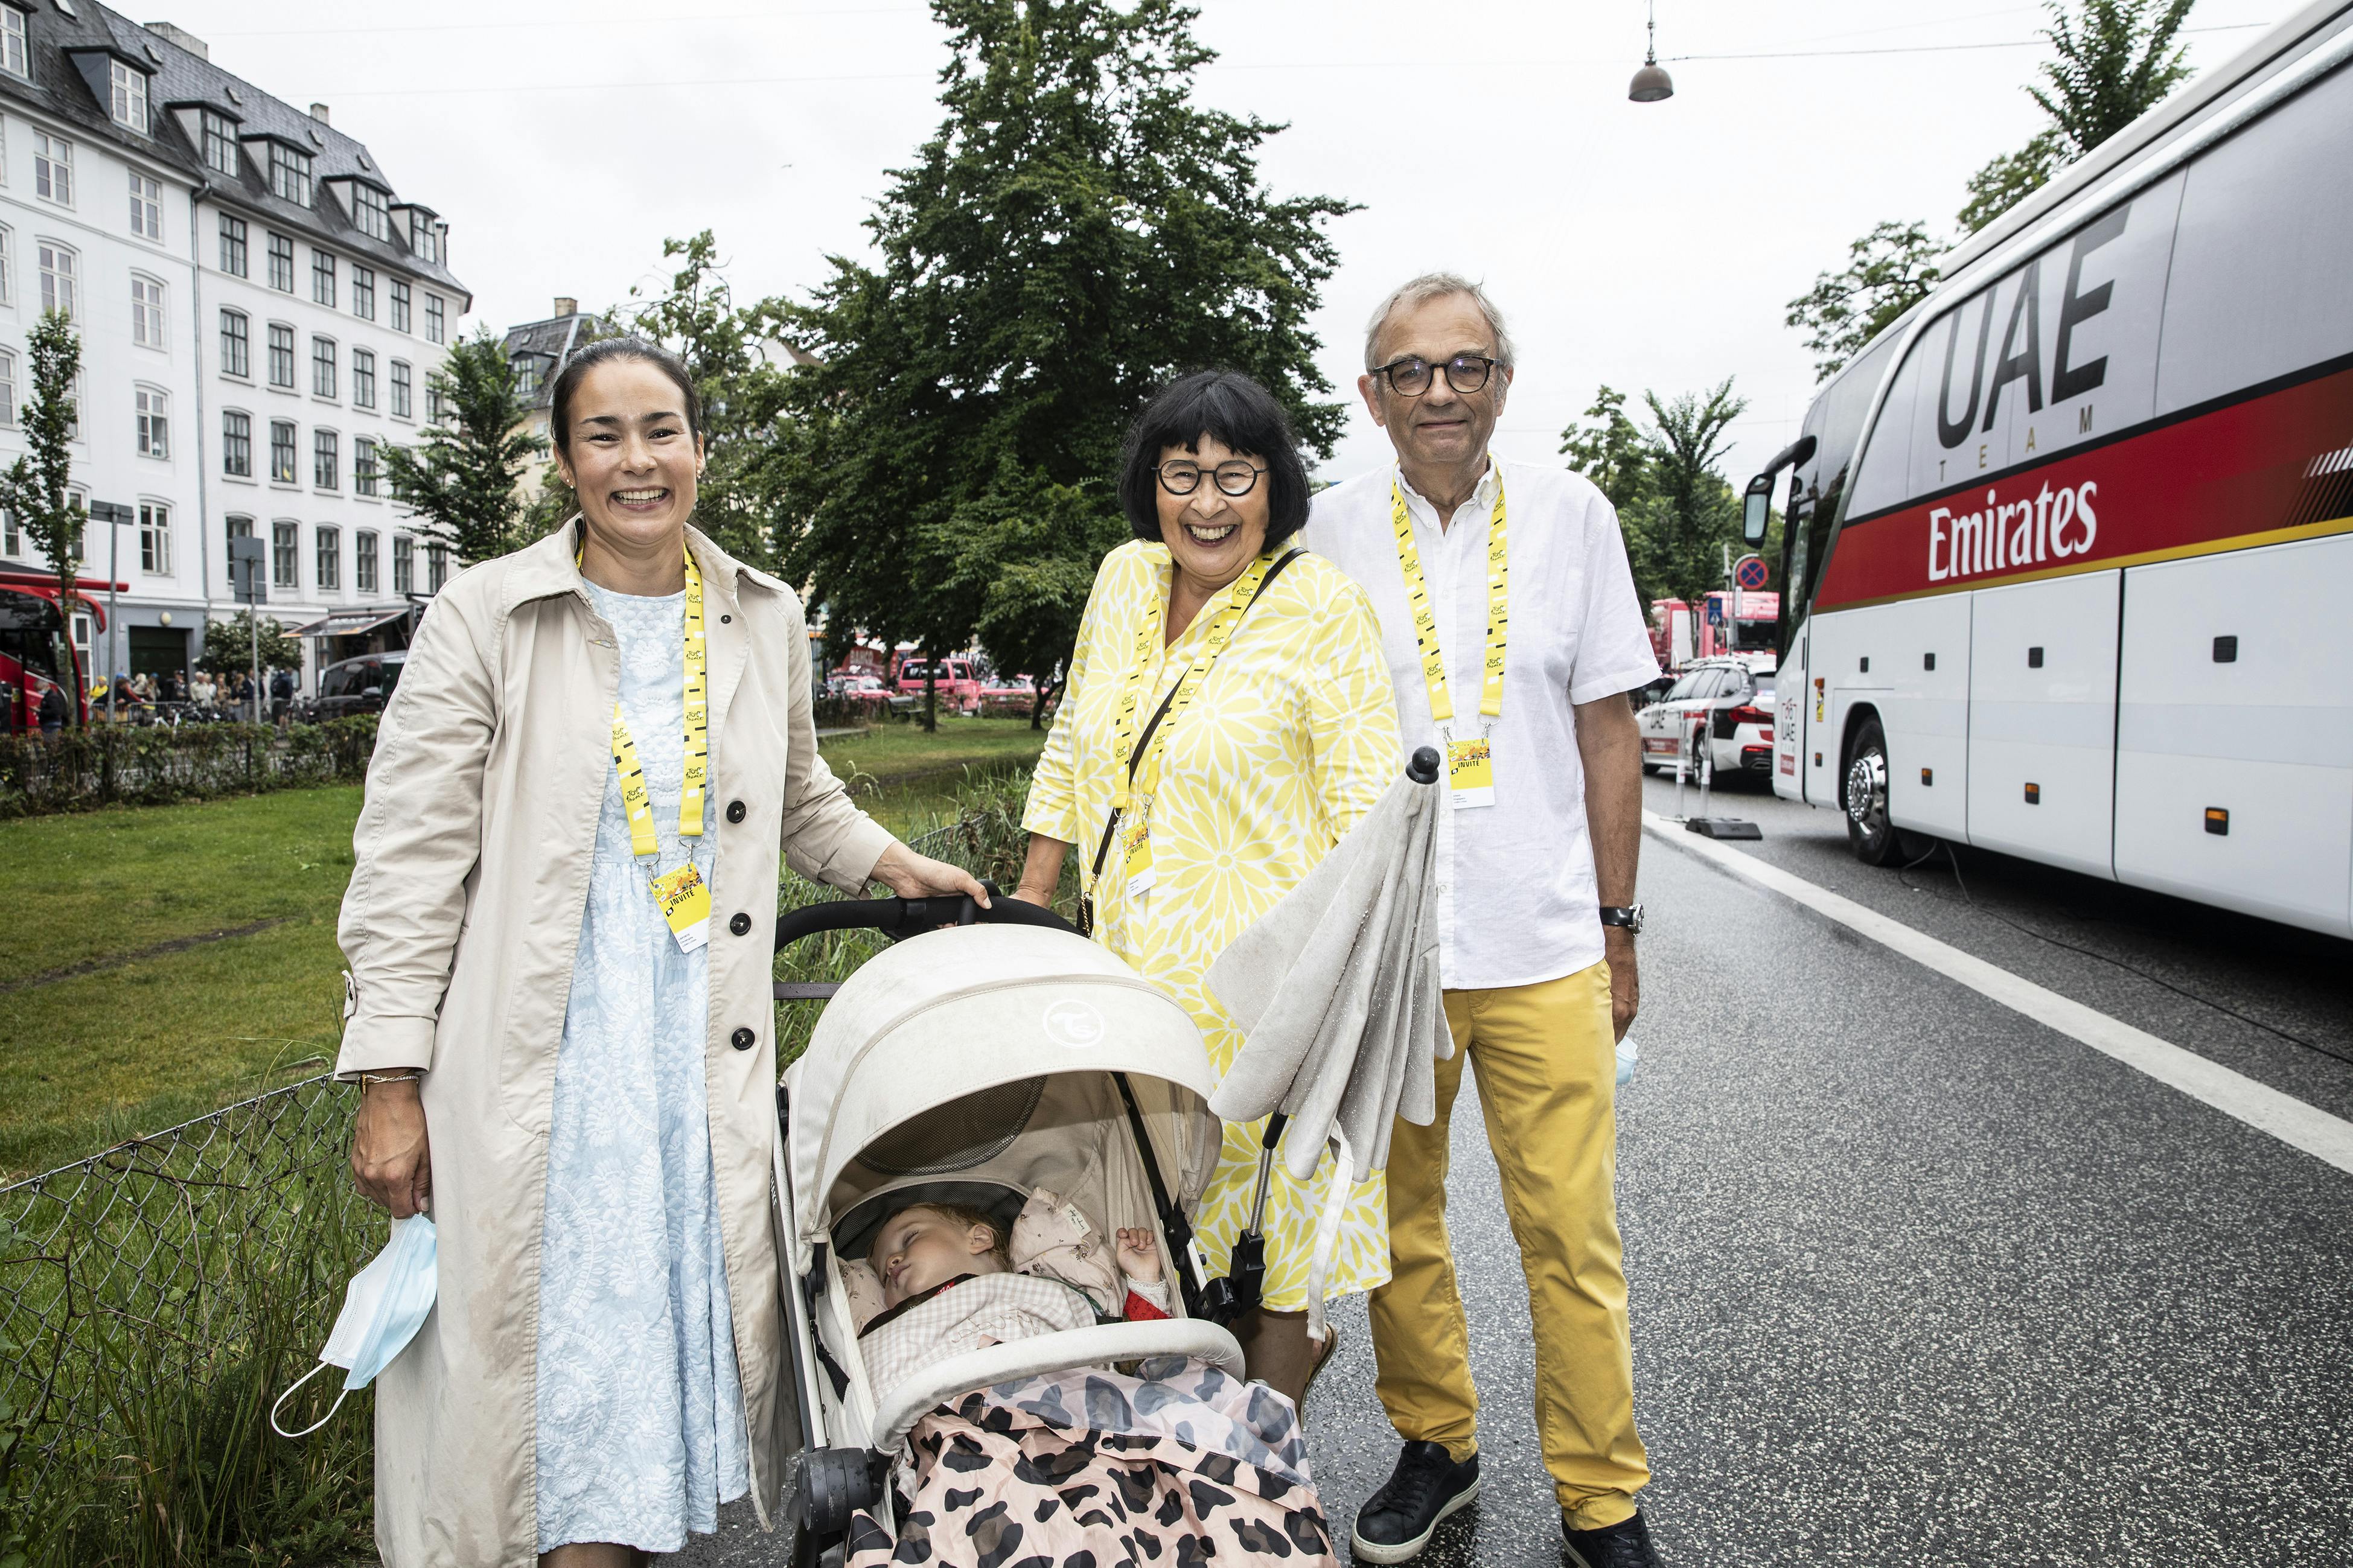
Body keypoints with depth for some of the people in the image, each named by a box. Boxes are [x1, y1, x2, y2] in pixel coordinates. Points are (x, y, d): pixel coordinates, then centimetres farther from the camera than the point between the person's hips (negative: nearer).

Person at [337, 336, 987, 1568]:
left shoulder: (764, 620, 7)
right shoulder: (484, 616, -4)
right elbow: (408, 862, -4)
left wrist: (890, 863, 11)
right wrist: (388, 1084, -7)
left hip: (707, 1043, 3)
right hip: (541, 1051, -3)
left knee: (681, 1316, 10)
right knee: (556, 1342, 1)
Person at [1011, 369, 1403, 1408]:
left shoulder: (1320, 607, -9)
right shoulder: (1124, 580, 9)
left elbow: (1367, 806, -11)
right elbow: (1074, 745, 18)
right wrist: (1030, 896, 17)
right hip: (1135, 955, 6)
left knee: (1269, 1191, 2)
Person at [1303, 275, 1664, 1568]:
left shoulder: (1570, 514, 3)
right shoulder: (1332, 530, 1)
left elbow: (1606, 730, 6)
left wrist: (1616, 928, 4)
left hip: (1544, 941, 0)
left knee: (1572, 1238, 4)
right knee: (1396, 1221, 12)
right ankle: (1435, 1447, 33)